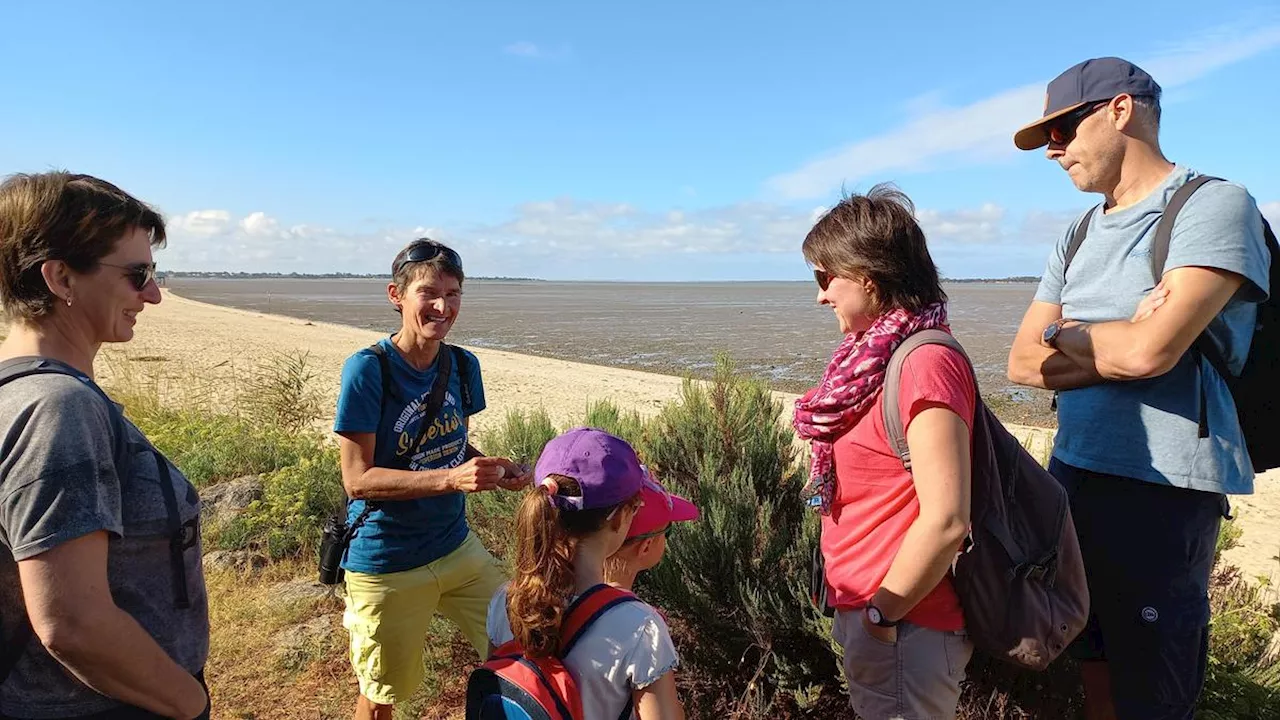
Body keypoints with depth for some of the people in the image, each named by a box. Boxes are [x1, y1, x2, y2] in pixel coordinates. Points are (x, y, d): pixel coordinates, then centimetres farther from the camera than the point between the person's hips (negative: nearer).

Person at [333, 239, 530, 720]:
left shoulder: (463, 366, -2)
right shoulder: (367, 369, -19)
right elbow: (358, 479, -20)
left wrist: (497, 469, -10)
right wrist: (451, 478, -32)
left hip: (457, 547, 5)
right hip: (386, 566, -5)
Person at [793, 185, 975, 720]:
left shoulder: (926, 364, -22)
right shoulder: (880, 358, 6)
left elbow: (945, 520, -26)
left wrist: (882, 614, -16)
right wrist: (864, 609, 12)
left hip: (902, 625, -9)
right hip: (869, 612, 9)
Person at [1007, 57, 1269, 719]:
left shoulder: (1215, 205, -9)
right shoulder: (1080, 236, 12)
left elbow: (1150, 351, -23)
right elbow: (1023, 364, 4)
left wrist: (1063, 332, -4)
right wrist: (1120, 341, -11)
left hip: (1163, 488, -7)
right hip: (1073, 472, 7)